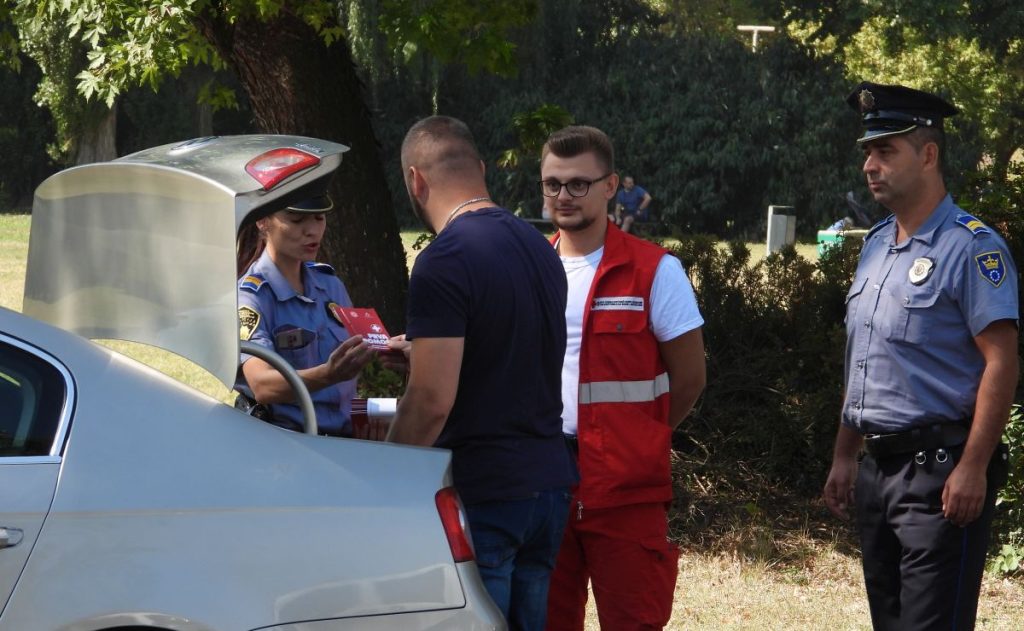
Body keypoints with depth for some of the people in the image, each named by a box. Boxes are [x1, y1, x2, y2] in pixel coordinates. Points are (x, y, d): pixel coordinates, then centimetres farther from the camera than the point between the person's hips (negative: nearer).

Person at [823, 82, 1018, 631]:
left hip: (940, 468, -9)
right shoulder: (876, 246, 15)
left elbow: (1001, 361, -16)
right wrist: (843, 457, 19)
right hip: (878, 469, 9)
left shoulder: (970, 247, -11)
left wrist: (973, 468, -21)